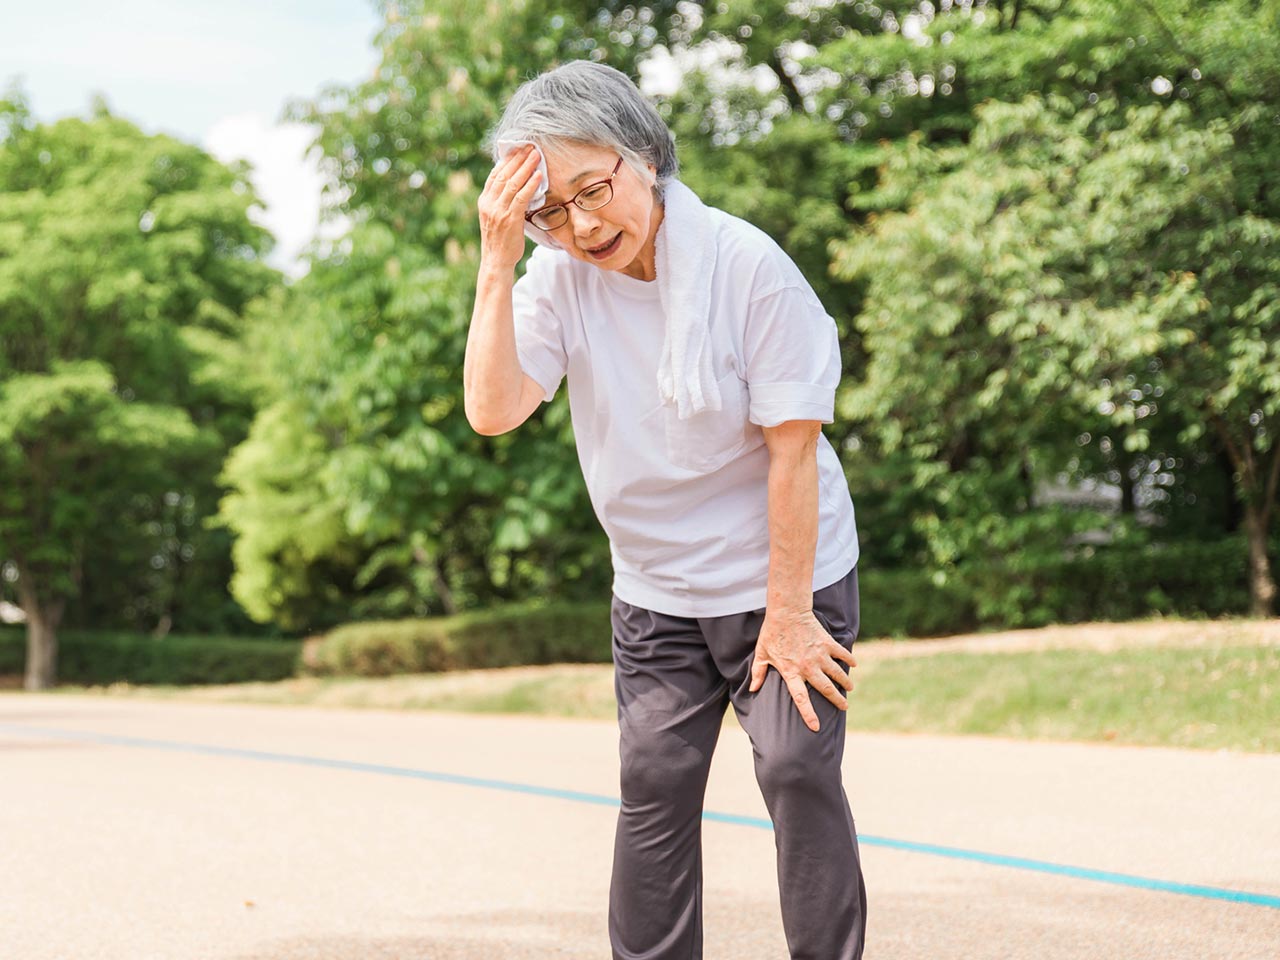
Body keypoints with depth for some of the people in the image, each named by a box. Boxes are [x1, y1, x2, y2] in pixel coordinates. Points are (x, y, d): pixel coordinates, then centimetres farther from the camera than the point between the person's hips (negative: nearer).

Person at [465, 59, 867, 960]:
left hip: (786, 579, -3)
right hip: (655, 597, 4)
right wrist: (498, 262, -28)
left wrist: (787, 614, -15)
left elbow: (793, 448, -17)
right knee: (655, 794, 3)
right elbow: (493, 410, -22)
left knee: (799, 772, -10)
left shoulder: (747, 266, -20)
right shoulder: (557, 277, -9)